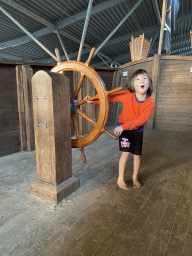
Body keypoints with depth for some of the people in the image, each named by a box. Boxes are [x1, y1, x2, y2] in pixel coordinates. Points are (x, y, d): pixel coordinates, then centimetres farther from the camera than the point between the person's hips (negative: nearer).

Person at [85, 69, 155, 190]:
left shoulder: (150, 103, -17)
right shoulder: (127, 95, -18)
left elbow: (142, 119, -25)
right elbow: (110, 97, -8)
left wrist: (124, 126, -33)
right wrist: (94, 100, -13)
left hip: (138, 130, 2)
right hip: (124, 128, -2)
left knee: (138, 155, 8)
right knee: (126, 152, -8)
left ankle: (135, 178, 32)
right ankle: (120, 179, 10)